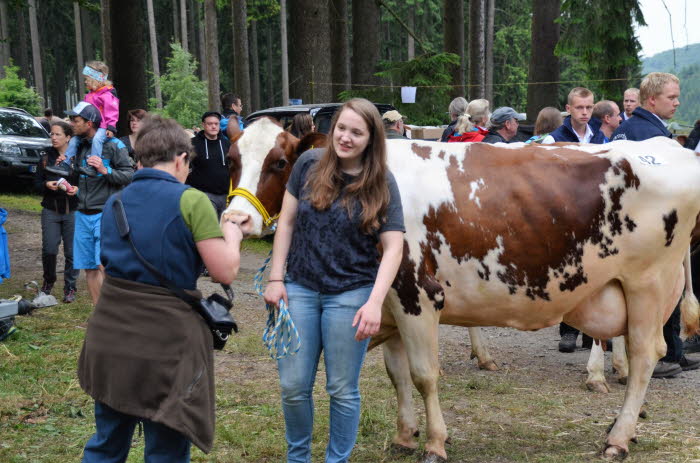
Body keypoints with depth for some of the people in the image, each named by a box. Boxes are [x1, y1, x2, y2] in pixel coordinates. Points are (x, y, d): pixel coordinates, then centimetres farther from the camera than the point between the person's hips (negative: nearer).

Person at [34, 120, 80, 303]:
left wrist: (77, 189, -21)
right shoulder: (46, 158, 8)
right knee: (49, 249, 0)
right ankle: (48, 281, 25)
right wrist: (47, 185, -11)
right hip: (51, 211, 3)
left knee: (72, 252, 1)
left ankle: (70, 288, 15)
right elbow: (37, 183, 10)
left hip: (73, 211, -2)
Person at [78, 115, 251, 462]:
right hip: (164, 346, -6)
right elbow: (226, 271, -12)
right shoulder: (190, 201, -10)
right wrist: (231, 235, 8)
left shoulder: (114, 203, 10)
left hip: (109, 340, 6)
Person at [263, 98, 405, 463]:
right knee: (294, 386, 7)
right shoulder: (309, 165, -1)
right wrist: (275, 278, 0)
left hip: (350, 295, -2)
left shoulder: (382, 184, -7)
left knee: (342, 389, 6)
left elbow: (393, 247, -9)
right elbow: (286, 221, 5)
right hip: (299, 289, 2)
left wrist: (374, 303, -19)